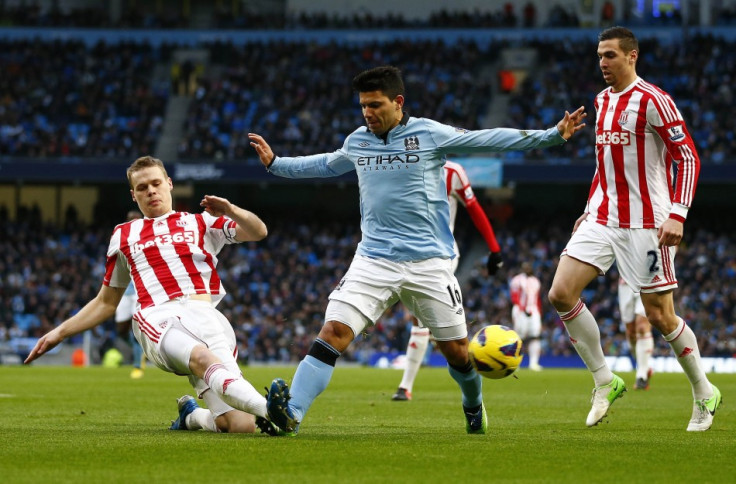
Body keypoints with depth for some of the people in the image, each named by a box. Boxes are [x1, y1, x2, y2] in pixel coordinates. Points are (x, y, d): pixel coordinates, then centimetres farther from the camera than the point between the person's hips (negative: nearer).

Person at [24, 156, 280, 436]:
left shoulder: (200, 223, 24)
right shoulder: (123, 235, 29)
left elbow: (258, 232, 14)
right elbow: (106, 302, 36)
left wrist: (230, 210, -5)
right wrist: (60, 333, 30)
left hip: (206, 317, 1)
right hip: (158, 319, -1)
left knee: (240, 425, -18)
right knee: (204, 358, -41)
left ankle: (192, 415, 14)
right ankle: (268, 410, -61)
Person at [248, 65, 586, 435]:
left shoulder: (429, 134, -3)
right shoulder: (357, 142, 10)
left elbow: (492, 140, 1)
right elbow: (326, 165, 32)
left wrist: (552, 135, -3)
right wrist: (275, 163, 37)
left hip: (428, 262, -2)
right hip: (373, 261, 2)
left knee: (456, 348, 5)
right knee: (334, 331, -17)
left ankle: (473, 405, 36)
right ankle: (291, 413, -25)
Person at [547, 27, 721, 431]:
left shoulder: (652, 101, -12)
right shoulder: (602, 101, 13)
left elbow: (688, 158, -14)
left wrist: (677, 215, -22)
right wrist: (590, 209, 19)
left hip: (645, 223, -7)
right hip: (603, 219, 7)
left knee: (660, 316, -2)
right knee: (561, 293, -8)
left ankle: (704, 393, 19)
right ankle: (604, 382, 6)